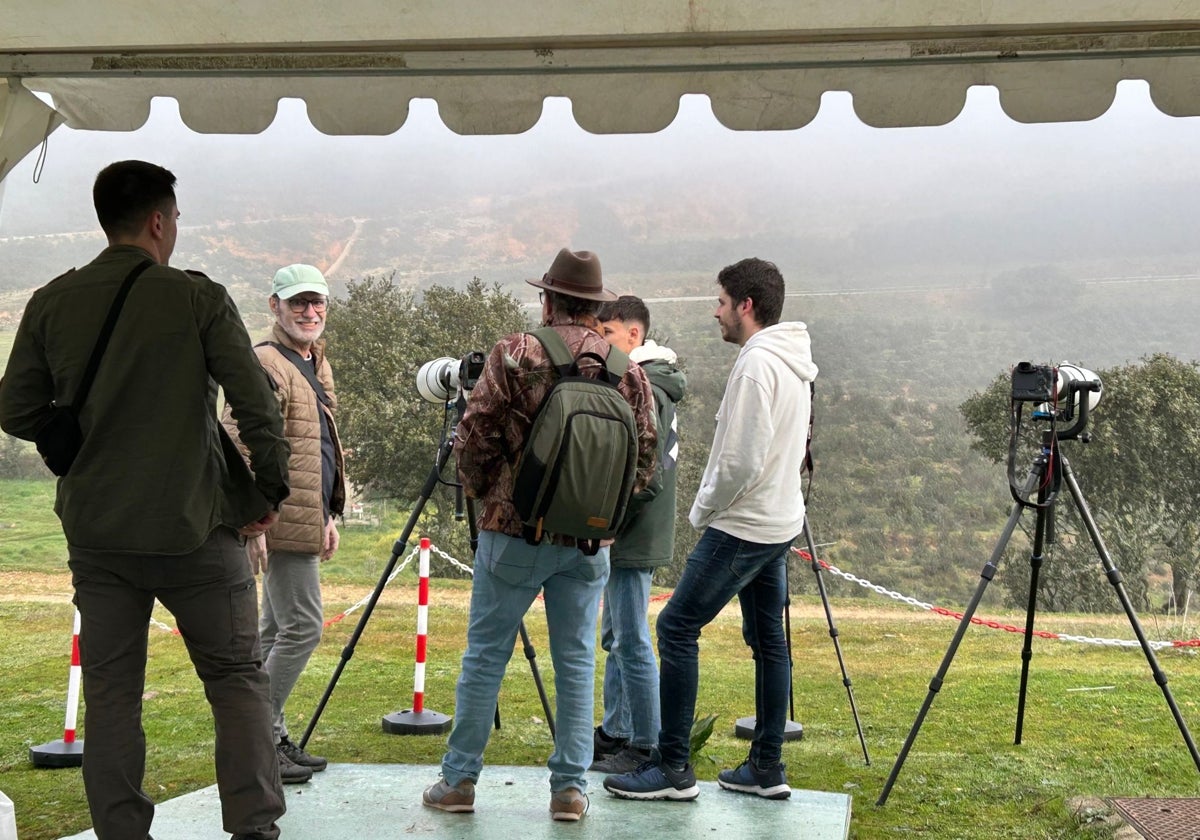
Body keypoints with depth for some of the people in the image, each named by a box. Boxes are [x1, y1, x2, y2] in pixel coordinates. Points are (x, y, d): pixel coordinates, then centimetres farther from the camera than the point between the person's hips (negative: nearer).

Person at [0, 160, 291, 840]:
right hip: (194, 528, -3)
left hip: (96, 530, 3)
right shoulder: (198, 298, -8)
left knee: (111, 692, 10)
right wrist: (271, 490, 1)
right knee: (237, 677, 7)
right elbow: (258, 403, -11)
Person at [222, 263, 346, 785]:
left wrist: (328, 516, 23)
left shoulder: (315, 364, 18)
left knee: (277, 630, 14)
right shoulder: (264, 365, -13)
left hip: (304, 518, 10)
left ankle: (270, 738, 22)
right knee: (302, 627, -9)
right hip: (284, 521, -10)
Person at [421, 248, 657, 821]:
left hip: (515, 531, -3)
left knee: (485, 655, 7)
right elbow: (645, 456, 5)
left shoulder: (514, 356, -8)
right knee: (577, 661, 9)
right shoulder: (628, 370, 3)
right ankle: (571, 786, 11)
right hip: (590, 539, 3)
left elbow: (474, 437, -8)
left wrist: (482, 493, 10)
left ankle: (459, 779, 13)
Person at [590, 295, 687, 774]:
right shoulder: (636, 383, 15)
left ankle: (648, 747, 1)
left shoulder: (645, 389, -16)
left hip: (635, 537, -11)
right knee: (615, 639, 17)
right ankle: (615, 734, 26)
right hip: (627, 536, 11)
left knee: (632, 643, -5)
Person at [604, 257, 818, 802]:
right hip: (779, 524, 10)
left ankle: (673, 768, -4)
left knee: (677, 628, -6)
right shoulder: (794, 364, 13)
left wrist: (702, 511, -7)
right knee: (768, 640, 12)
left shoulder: (756, 364, -18)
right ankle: (767, 768, 17)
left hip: (741, 527, -10)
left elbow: (740, 461, -23)